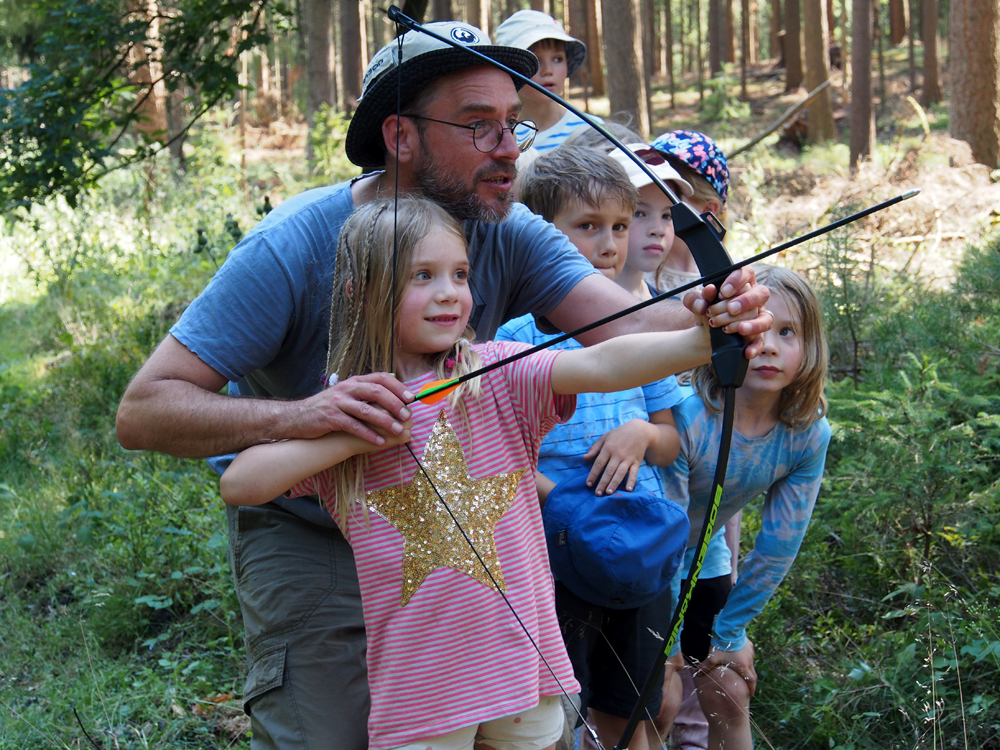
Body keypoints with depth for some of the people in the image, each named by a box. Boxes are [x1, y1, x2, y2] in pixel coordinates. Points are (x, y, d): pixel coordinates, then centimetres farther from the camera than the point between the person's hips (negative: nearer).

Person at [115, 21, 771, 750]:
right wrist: (297, 415, -47)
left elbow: (626, 326, -29)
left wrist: (709, 317, -52)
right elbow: (142, 411, -30)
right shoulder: (294, 246, -26)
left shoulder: (508, 235, -13)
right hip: (306, 535, -4)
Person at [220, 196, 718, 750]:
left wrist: (701, 341, -38)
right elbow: (238, 484, -8)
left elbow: (601, 364, -20)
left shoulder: (498, 375, -3)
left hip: (523, 663, 1)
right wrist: (356, 434, -14)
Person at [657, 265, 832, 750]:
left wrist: (728, 631, -2)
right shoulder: (686, 420, -33)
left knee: (730, 700, 6)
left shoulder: (809, 435, -18)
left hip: (705, 562, 4)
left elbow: (778, 547, -8)